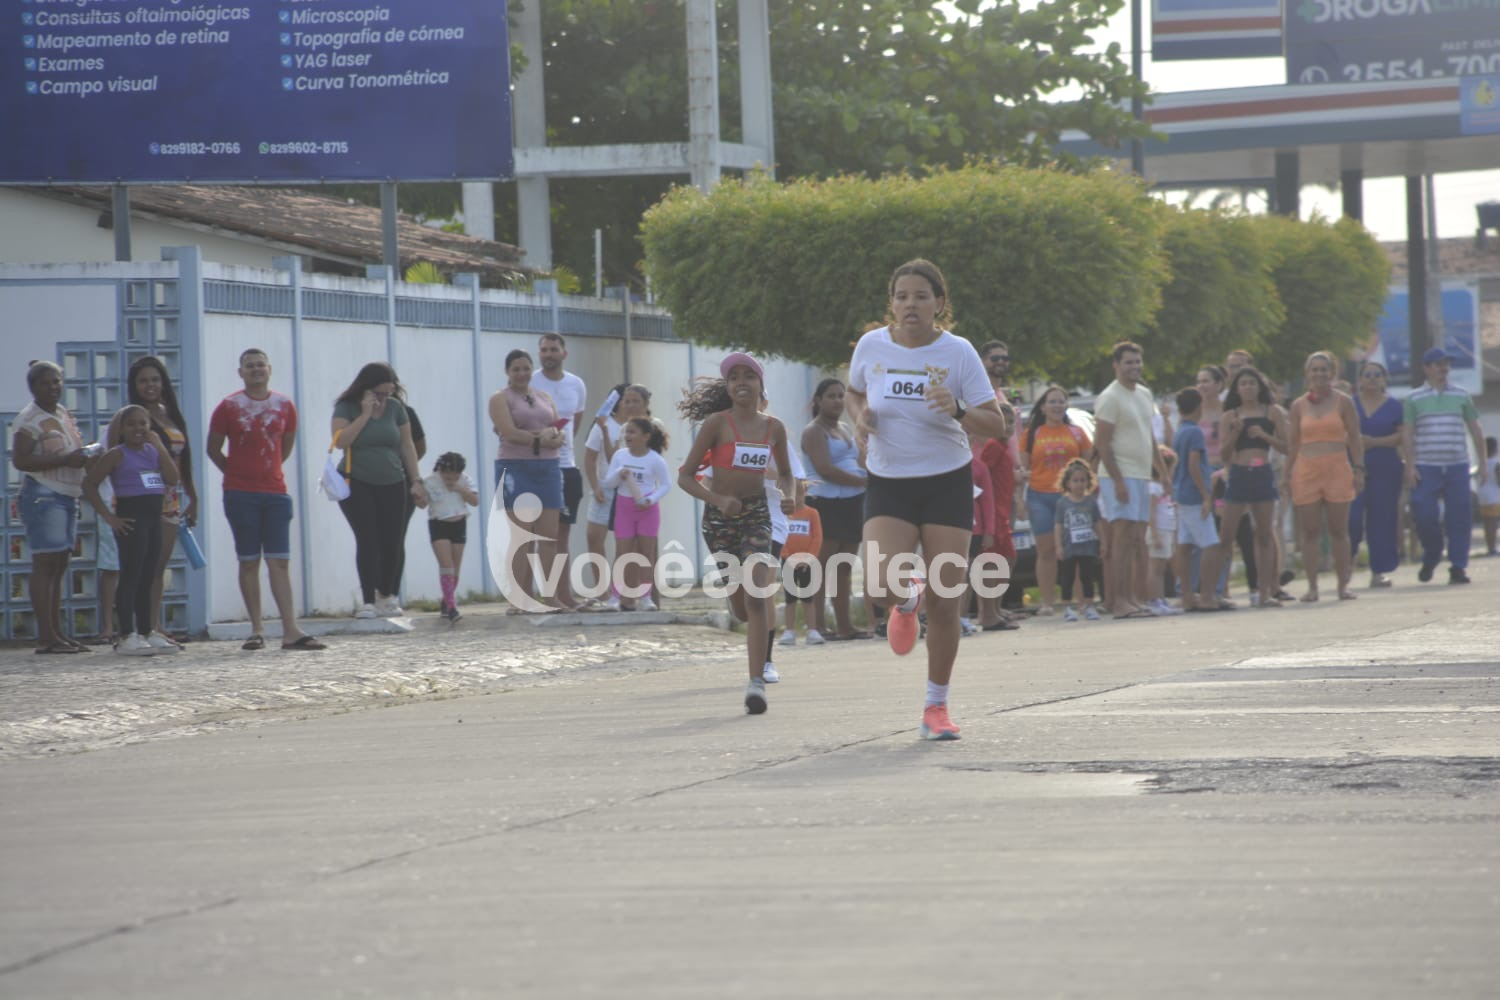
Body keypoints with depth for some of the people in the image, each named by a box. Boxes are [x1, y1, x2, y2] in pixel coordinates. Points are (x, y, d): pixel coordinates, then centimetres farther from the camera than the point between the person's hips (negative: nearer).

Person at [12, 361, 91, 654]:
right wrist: (65, 460, -22)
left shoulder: (63, 414, 18)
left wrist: (83, 457, 10)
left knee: (59, 566, 9)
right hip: (42, 495, -9)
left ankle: (57, 632, 12)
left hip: (67, 496, 9)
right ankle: (46, 637, -15)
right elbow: (20, 460, -18)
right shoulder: (30, 418, -9)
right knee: (45, 564, -12)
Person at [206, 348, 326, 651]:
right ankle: (256, 630, 5)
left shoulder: (285, 407, 8)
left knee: (280, 562, -3)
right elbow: (213, 449, 7)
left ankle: (290, 631, -9)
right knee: (249, 562, 1)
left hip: (275, 492, 2)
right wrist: (237, 473, 11)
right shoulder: (229, 407, 0)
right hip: (241, 495, -2)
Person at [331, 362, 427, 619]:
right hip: (357, 485, -3)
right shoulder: (347, 408, -5)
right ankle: (368, 602, -13)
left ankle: (386, 597, 17)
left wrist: (416, 480, 8)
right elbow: (340, 440, -20)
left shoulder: (395, 407, 6)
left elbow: (407, 445, 11)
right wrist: (365, 414, -19)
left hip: (392, 485, 3)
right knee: (367, 540, -13)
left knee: (393, 542, -1)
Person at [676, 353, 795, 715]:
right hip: (720, 517, -1)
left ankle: (757, 681, -15)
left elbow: (784, 472, 20)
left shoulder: (773, 427, 3)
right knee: (741, 606, 6)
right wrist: (718, 499, -24)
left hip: (757, 513, 1)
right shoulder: (717, 423, -7)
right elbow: (686, 476, -8)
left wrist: (788, 495, -3)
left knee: (756, 597, -15)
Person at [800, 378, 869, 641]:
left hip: (852, 504, 8)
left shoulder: (845, 430, 21)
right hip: (826, 504, -8)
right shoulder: (814, 431, -6)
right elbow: (825, 469, -17)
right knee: (822, 568, -9)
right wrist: (864, 481, -18)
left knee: (845, 569, 9)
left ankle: (844, 625, 12)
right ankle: (816, 626, -11)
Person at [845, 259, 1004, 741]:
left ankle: (936, 706, 14)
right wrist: (860, 416, -5)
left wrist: (957, 409, -28)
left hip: (947, 483, -1)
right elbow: (854, 392, 18)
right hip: (888, 484, 1)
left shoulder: (957, 352, -9)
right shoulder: (872, 346, -3)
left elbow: (995, 424, -9)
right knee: (881, 582, -22)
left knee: (945, 602, -3)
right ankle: (907, 601, 19)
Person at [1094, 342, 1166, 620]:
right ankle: (1120, 602, -15)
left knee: (1138, 541, 7)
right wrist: (1118, 480, -21)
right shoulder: (1110, 398, -10)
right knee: (1123, 538, -13)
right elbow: (1101, 442, -15)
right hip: (1120, 477, -8)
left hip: (1141, 476, 9)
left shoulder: (1144, 394, 16)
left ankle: (1136, 599, 10)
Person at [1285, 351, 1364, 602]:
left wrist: (1358, 469, -4)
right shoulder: (1298, 405, 9)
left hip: (1337, 470, -1)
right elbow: (1292, 442, 11)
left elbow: (1355, 438, 4)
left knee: (1338, 531, 0)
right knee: (1309, 531, -1)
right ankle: (1312, 586, 2)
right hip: (1306, 470, 1)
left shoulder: (1343, 402, 5)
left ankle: (1343, 585, 6)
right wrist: (1287, 473, 3)